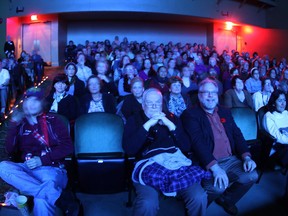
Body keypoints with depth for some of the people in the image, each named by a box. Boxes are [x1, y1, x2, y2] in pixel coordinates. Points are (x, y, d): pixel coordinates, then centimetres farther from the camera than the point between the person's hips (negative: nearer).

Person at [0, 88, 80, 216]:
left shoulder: (51, 121, 7)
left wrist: (42, 160, -12)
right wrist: (13, 125, -1)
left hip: (51, 168, -5)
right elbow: (10, 151, 7)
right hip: (27, 169, 6)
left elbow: (67, 147, -2)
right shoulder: (21, 124, 15)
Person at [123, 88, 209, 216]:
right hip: (148, 166, -2)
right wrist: (148, 125, -9)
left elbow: (186, 147, 8)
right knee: (147, 203, -32)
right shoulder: (134, 120, 11)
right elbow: (129, 149, -6)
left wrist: (170, 125, -4)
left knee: (199, 197, -23)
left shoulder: (172, 118, 18)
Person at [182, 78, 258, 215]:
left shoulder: (225, 112, 17)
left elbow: (237, 135, 13)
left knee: (252, 176, -14)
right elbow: (197, 142, -17)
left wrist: (246, 157, -5)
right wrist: (215, 168, -27)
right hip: (207, 164, -6)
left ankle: (225, 199, 13)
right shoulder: (191, 114, -5)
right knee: (217, 187, -30)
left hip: (230, 160, 6)